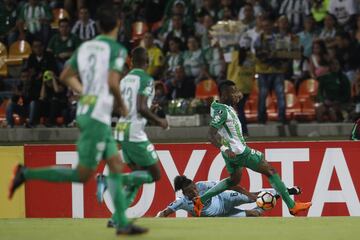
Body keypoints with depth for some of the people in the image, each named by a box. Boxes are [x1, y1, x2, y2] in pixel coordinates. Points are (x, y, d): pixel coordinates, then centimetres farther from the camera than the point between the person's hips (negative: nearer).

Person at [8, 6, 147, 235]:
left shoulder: (85, 47, 10)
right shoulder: (117, 49, -10)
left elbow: (66, 76, 17)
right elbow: (113, 82, -20)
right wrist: (122, 104, -3)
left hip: (85, 111, 8)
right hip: (98, 116, -8)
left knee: (116, 165, 11)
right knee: (83, 175, -2)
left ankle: (122, 223, 10)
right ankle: (27, 174, -6)